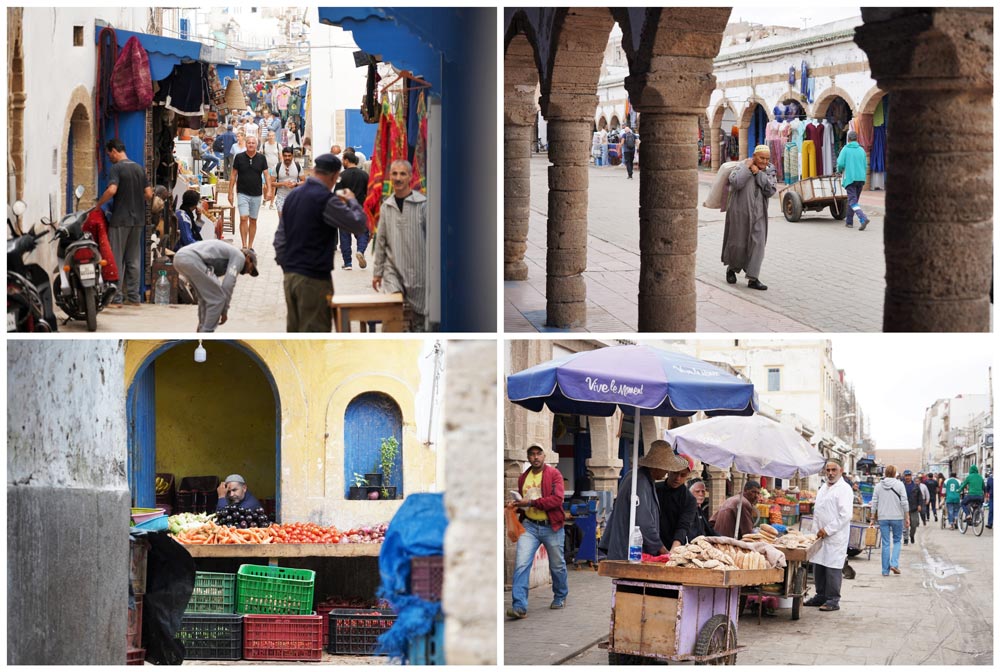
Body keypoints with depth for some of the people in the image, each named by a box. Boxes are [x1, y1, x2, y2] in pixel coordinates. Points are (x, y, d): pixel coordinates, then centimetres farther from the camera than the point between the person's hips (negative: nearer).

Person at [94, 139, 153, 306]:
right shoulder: (139, 168, 11)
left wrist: (98, 204, -10)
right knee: (134, 260, 10)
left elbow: (112, 190, -23)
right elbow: (149, 194, 9)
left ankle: (116, 298, -3)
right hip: (138, 220, 6)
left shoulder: (117, 168, -10)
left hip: (120, 220, -6)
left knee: (116, 260, -1)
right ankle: (133, 297, 11)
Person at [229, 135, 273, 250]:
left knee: (253, 220, 9)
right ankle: (244, 246, -13)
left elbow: (267, 175, 1)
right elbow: (234, 175, 2)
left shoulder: (261, 158, 1)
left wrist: (269, 189, -13)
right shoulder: (239, 157, -2)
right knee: (243, 218, -14)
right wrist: (231, 192, -1)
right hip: (243, 193, -2)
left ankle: (250, 246, 18)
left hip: (257, 194, 2)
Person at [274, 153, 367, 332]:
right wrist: (352, 201, 4)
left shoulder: (293, 195, 10)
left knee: (294, 329, 14)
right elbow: (358, 223, -14)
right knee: (314, 331, -3)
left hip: (290, 275, 8)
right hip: (314, 278, -8)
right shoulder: (326, 199, -16)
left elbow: (280, 237, 14)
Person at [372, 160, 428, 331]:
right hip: (392, 269, 2)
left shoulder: (422, 204, -6)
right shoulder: (386, 206, 7)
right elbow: (380, 241, 13)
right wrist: (377, 272, 13)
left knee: (417, 317, 6)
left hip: (418, 271, -2)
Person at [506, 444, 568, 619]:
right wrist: (516, 505, 2)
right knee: (521, 564, -13)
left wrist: (531, 502, -22)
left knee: (557, 565, 13)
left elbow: (557, 499, -18)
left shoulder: (554, 474, -5)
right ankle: (519, 606, -17)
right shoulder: (523, 478, 11)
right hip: (529, 526, 3)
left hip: (551, 527, -3)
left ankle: (560, 597, 37)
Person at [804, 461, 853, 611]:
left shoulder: (844, 489, -10)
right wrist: (817, 529, 13)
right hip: (821, 535, 8)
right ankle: (821, 596, 22)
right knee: (818, 566, 12)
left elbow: (845, 515, -17)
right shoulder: (823, 487, 17)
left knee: (833, 568, -7)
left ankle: (833, 600, -2)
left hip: (836, 537, -8)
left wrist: (827, 530, -15)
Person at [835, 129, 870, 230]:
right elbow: (865, 166, 9)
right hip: (861, 179, 5)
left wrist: (839, 170, 12)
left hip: (850, 178, -5)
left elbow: (840, 163, -10)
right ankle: (849, 222, 24)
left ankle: (863, 218, -28)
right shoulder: (861, 150, 8)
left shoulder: (846, 149, -4)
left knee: (852, 202, -8)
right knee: (853, 200, 19)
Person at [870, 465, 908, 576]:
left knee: (885, 543, 6)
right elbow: (904, 502, -6)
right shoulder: (899, 485, -4)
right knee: (897, 541, 13)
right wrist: (906, 517, 0)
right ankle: (894, 563, -5)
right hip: (897, 517, -2)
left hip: (883, 518, 2)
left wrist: (873, 516, 12)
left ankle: (885, 570, 8)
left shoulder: (878, 486, 3)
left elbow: (874, 502, 3)